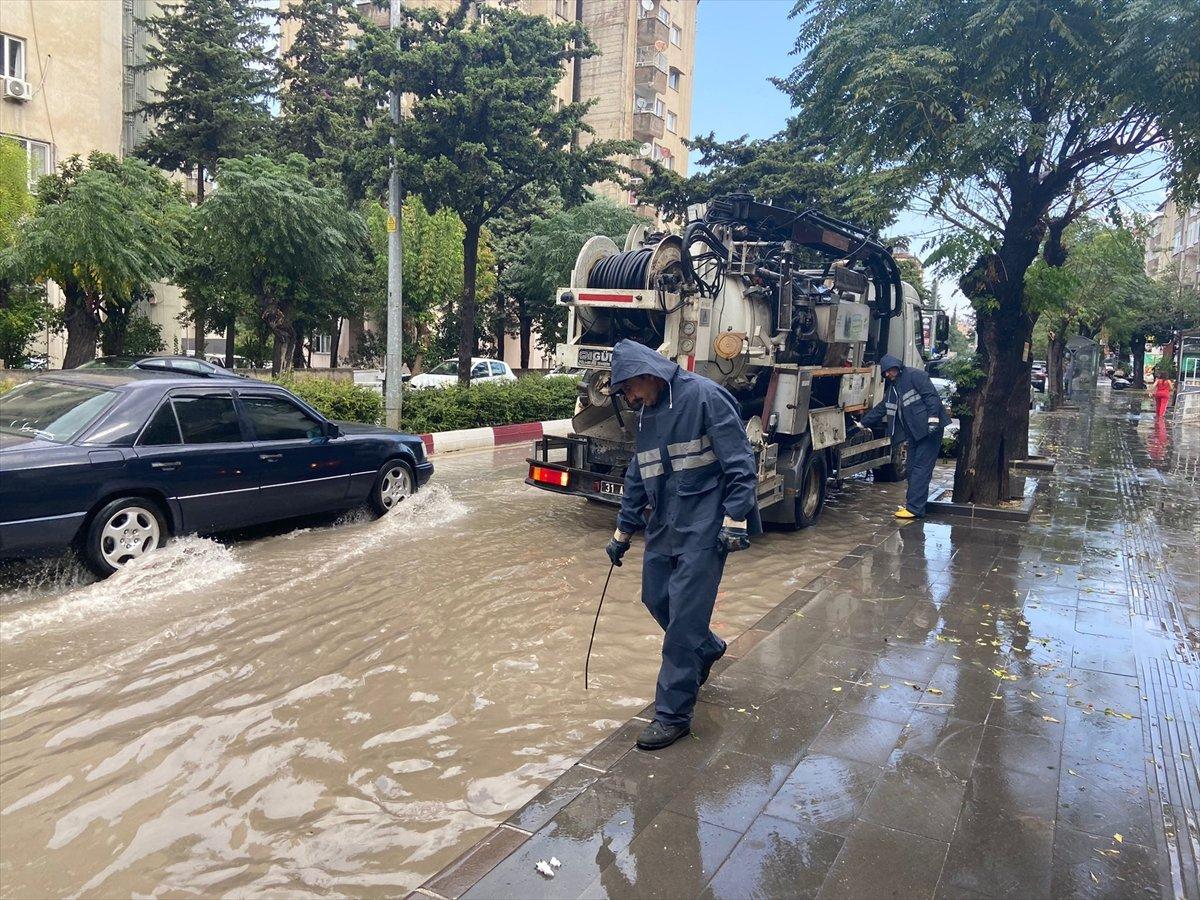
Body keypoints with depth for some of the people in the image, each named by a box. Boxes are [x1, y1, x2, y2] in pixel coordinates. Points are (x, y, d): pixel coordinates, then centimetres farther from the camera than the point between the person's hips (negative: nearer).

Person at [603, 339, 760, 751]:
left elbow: (740, 463, -15)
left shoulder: (705, 397, -12)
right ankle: (707, 648, 43)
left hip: (703, 529, -8)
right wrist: (622, 532, 23)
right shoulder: (647, 414, 13)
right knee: (656, 598, 15)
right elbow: (637, 478, 21)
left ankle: (673, 714, 5)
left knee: (684, 616, -7)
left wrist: (735, 520, -20)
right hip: (663, 526, 8)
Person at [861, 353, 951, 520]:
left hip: (928, 430, -9)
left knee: (921, 468, -10)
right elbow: (880, 409, 24)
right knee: (912, 468, 11)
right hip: (914, 432, 9)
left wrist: (933, 418, -24)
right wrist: (863, 422, 20)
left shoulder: (915, 375, -8)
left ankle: (914, 508, -12)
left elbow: (932, 396, -16)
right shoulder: (891, 388, 19)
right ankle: (912, 502, 19)